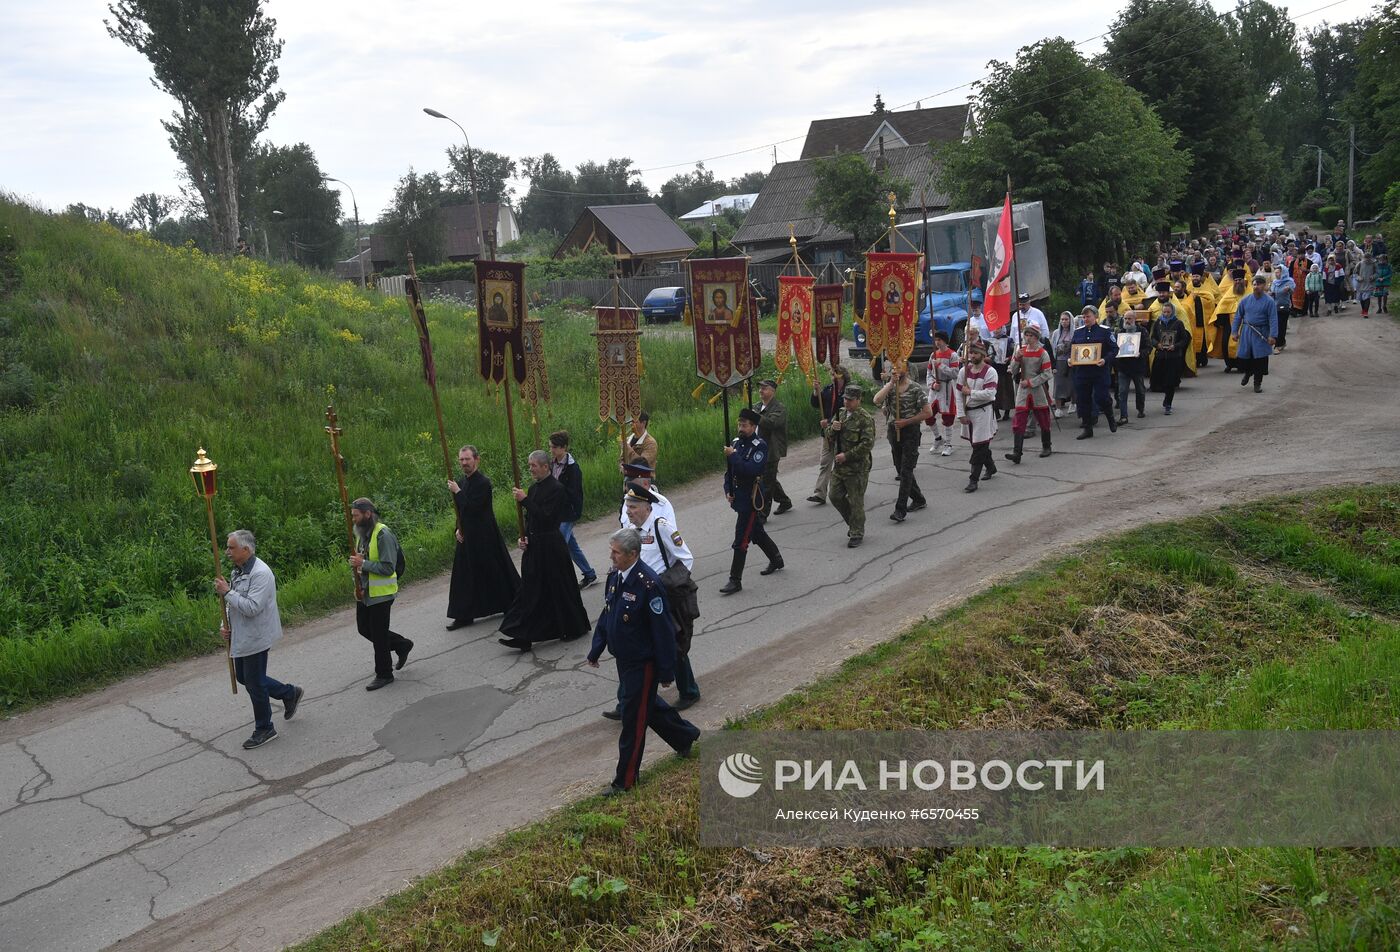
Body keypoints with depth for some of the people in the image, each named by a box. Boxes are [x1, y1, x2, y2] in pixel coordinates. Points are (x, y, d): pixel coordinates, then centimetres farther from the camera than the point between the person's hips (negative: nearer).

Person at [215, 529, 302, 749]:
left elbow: (252, 608, -29)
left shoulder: (260, 573, -22)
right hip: (241, 638, 10)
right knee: (243, 677, 18)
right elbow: (232, 603, 19)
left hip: (256, 638, -10)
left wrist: (227, 592, -23)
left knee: (254, 683, 1)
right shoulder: (237, 571, 9)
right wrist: (225, 624, 4)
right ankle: (290, 693, 33)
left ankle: (264, 729, 17)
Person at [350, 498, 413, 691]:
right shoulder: (361, 532, 7)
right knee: (364, 629, 16)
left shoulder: (383, 534, -21)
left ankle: (384, 674, 16)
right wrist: (356, 562, 2)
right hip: (364, 591, 9)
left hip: (381, 593, -9)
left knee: (378, 634, 1)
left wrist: (363, 563, -25)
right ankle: (402, 645, 32)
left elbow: (388, 567, -24)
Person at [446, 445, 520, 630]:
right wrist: (458, 529, 4)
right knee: (465, 577, 8)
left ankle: (514, 606, 19)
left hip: (484, 538, -8)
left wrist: (457, 492, -19)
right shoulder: (461, 482, 9)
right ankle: (464, 616, 15)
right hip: (467, 537, 8)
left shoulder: (483, 483, -16)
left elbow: (472, 509, -24)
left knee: (496, 573, 3)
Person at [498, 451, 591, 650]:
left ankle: (574, 628, 21)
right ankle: (522, 636, 7)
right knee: (530, 589, 6)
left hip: (551, 547, -8)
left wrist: (525, 500, -23)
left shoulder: (556, 489, -15)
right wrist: (524, 537, 2)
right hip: (534, 546, 8)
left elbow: (546, 517, -23)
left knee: (559, 588, 4)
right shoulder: (534, 488, 11)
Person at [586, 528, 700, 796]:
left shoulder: (649, 585, -26)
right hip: (623, 659, 8)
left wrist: (666, 671, -17)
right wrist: (595, 651, 16)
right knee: (648, 706, 25)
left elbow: (663, 631, -22)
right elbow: (606, 616, 13)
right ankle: (685, 735, 47)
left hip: (643, 663, -8)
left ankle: (625, 781, 17)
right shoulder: (614, 577, -1)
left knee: (633, 720, 4)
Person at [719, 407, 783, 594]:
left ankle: (735, 580, -3)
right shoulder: (736, 442, 6)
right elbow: (729, 470, 12)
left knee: (741, 540, -8)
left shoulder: (760, 446, -15)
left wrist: (733, 456, -25)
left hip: (752, 499, -8)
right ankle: (776, 560, 43)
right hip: (739, 497, 8)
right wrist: (728, 490, 0)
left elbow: (752, 470, -28)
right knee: (757, 532, 23)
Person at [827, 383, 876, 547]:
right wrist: (832, 429, -9)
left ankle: (857, 533, 12)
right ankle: (853, 523, 31)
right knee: (835, 496, 11)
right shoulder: (841, 414, 11)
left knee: (856, 501, -1)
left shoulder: (865, 418, -12)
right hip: (839, 466, 7)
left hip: (857, 467, -7)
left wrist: (847, 455, -19)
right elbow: (829, 437, 15)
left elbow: (867, 444, -19)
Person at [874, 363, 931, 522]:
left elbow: (926, 413, -8)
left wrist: (906, 421, -14)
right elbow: (877, 400, -14)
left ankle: (901, 509, -12)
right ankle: (918, 499, 31)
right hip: (893, 431, 6)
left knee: (906, 471, -10)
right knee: (900, 469, 13)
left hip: (910, 432, -6)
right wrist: (891, 383, -15)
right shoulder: (889, 386, 6)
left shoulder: (916, 389, -7)